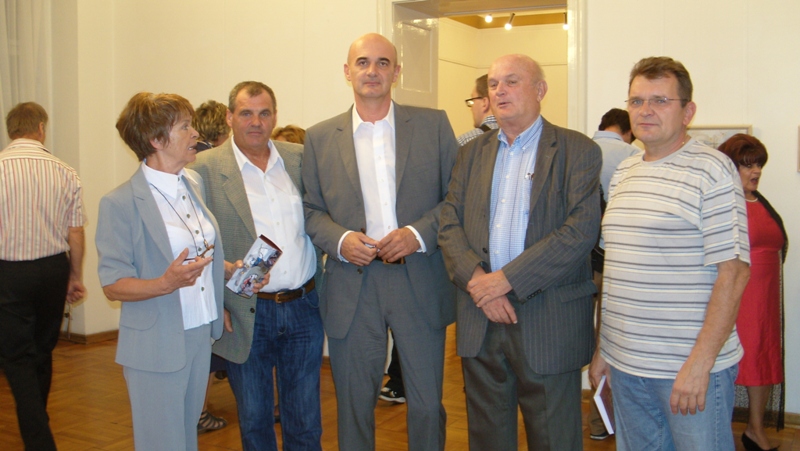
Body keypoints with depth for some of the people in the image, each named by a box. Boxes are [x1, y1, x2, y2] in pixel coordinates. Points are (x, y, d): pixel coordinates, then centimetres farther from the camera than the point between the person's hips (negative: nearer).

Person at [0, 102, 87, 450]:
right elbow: (75, 231, 1)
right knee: (43, 351, 19)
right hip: (53, 268, 3)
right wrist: (76, 276, 13)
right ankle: (37, 422, 36)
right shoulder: (65, 172, -2)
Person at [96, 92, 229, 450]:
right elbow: (112, 285, -13)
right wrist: (166, 284, -29)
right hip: (157, 346, -6)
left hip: (201, 336, 6)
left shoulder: (195, 184, 7)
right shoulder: (121, 204, -14)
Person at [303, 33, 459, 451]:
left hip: (421, 286, 0)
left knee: (427, 404, 9)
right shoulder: (320, 137, 6)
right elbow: (311, 209, 8)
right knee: (354, 405, 13)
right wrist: (339, 240, -11)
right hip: (351, 287, 1)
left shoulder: (433, 124, 3)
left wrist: (419, 233, -13)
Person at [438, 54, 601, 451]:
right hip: (480, 319, 4)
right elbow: (449, 224, 6)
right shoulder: (472, 153, 13)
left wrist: (507, 279, -17)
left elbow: (582, 229, -14)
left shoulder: (577, 151, -3)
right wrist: (477, 281, -12)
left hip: (549, 322, -4)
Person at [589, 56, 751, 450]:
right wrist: (602, 347, 13)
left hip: (689, 366, -6)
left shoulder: (711, 170, -9)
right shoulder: (623, 173, 11)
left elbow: (733, 271, -14)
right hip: (625, 363, 6)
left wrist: (699, 363, -19)